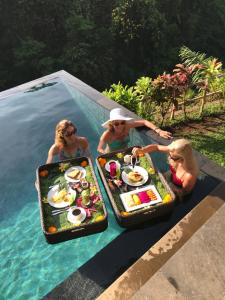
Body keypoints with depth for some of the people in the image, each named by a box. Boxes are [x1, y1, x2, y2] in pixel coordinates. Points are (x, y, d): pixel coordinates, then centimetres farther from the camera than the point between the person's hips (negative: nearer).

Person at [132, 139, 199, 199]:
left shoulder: (190, 175, -41)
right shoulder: (175, 155, -28)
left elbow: (184, 192, -21)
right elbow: (157, 147, -14)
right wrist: (141, 150, -28)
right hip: (170, 180, 5)